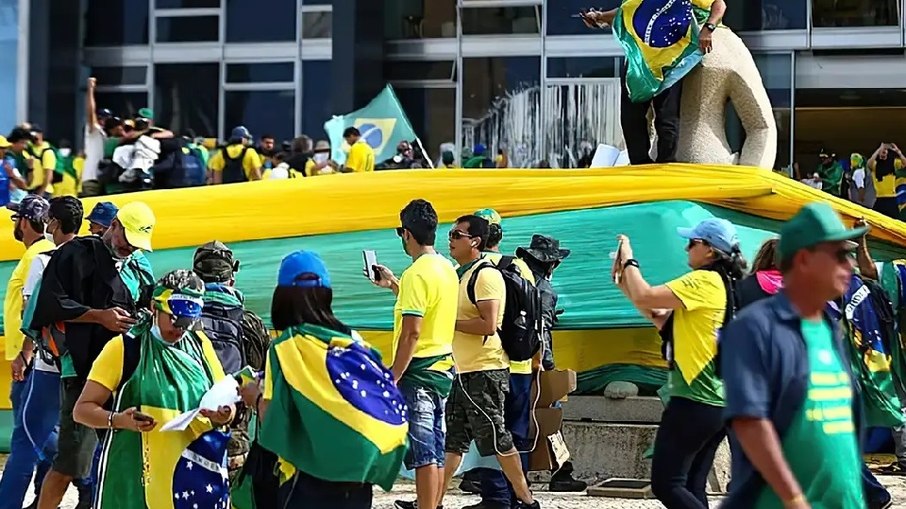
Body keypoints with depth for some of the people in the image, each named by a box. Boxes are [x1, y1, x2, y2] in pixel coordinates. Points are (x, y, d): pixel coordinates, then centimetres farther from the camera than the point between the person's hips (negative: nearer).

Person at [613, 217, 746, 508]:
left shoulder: (705, 281, -14)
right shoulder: (726, 285, 17)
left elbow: (645, 297, -19)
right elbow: (665, 321, 19)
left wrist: (629, 261, -2)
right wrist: (625, 283, 15)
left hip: (694, 402, -10)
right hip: (719, 404, 10)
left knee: (666, 484, -8)